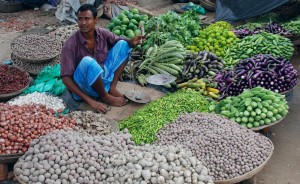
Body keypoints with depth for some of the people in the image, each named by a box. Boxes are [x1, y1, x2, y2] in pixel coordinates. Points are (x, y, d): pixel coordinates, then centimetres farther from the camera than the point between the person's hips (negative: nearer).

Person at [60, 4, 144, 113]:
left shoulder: (102, 34, -7)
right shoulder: (71, 44, -22)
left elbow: (122, 41, 9)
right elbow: (66, 78, -23)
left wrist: (132, 42, -18)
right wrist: (90, 101, -30)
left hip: (103, 79, 6)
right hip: (84, 86, -5)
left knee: (123, 44, -3)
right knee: (88, 62, -38)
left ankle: (112, 88, -8)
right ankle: (105, 96, -12)